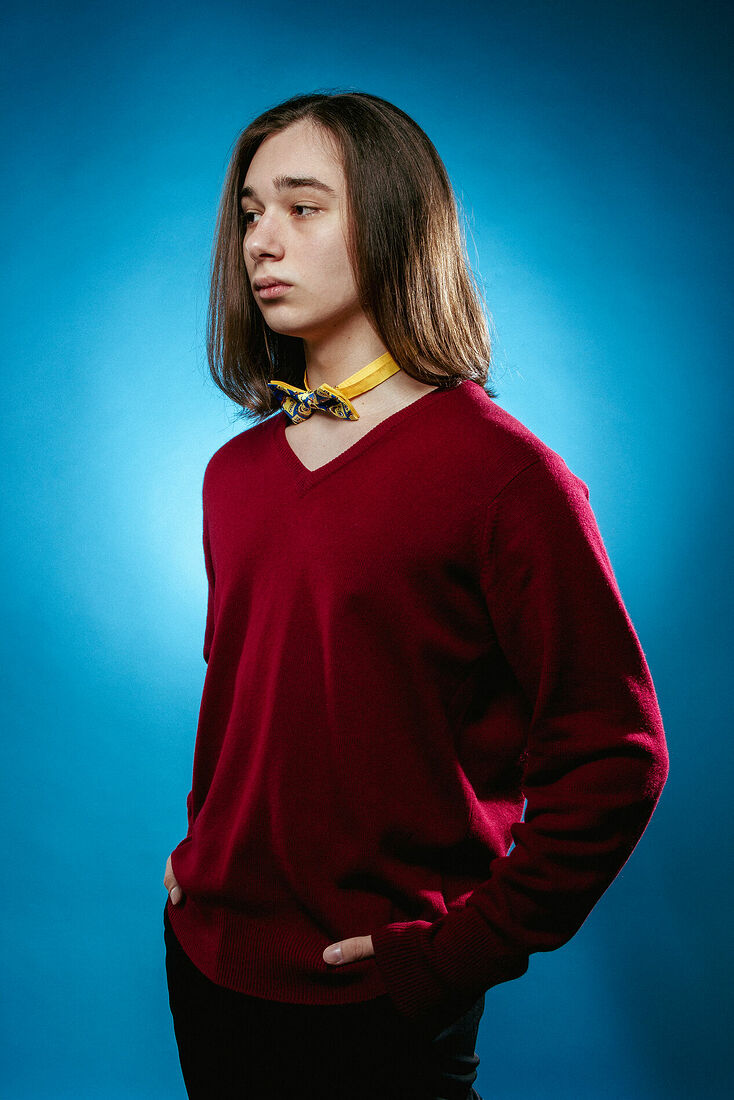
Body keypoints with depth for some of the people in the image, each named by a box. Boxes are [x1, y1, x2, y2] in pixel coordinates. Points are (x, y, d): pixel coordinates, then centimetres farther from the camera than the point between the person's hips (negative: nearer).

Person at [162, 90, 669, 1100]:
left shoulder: (502, 473, -16)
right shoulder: (234, 472, 5)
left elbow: (612, 752, -15)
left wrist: (468, 946, -14)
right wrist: (203, 848, 9)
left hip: (379, 1005, -6)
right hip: (206, 960, 6)